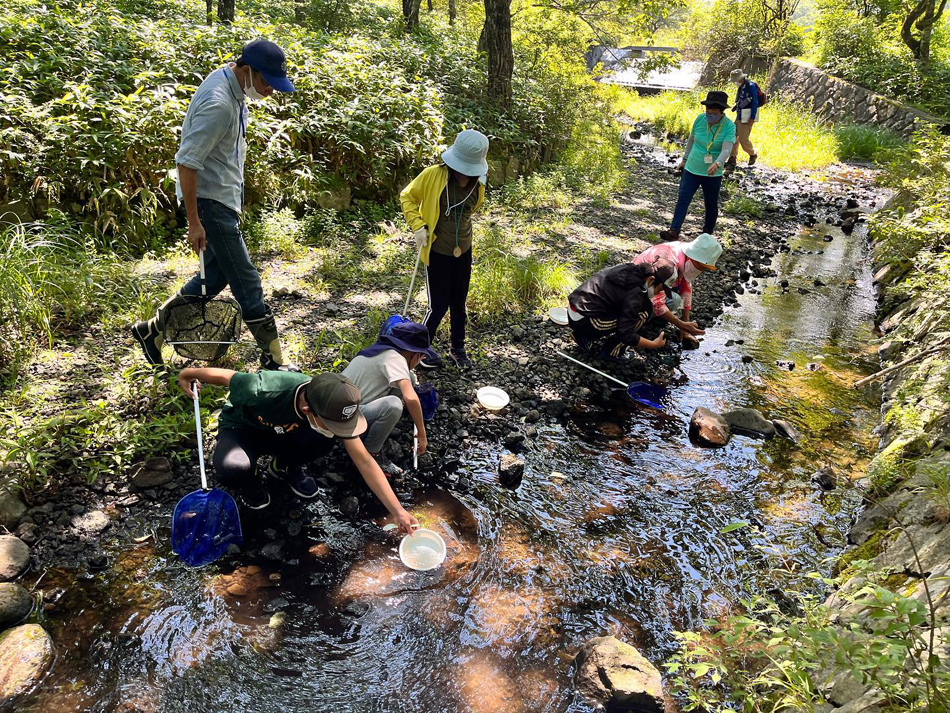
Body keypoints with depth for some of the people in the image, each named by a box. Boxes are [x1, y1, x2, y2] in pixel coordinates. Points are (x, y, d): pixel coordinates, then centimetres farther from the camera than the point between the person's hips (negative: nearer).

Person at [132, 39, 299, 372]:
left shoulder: (233, 85, 6)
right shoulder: (218, 104, -25)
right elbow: (187, 162, -25)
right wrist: (194, 222, -24)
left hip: (224, 196, 10)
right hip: (209, 200, -10)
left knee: (217, 272, 17)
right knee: (245, 280, -5)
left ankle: (153, 329, 29)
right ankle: (273, 359, 6)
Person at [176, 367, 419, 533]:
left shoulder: (331, 406, -29)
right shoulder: (262, 390, -42)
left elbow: (365, 462, -24)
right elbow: (223, 376, -20)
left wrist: (398, 511, -26)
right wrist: (187, 374, 1)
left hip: (284, 435, 3)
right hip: (241, 430, -3)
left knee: (324, 440, -30)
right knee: (232, 468, -38)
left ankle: (284, 467, 5)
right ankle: (249, 482, 1)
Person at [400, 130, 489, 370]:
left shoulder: (478, 184, -3)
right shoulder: (433, 175, -17)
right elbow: (407, 196, -4)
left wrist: (460, 231, 13)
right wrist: (418, 226, -15)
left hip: (463, 251, 4)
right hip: (437, 252, -4)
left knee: (459, 303, 15)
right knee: (439, 305, 1)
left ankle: (458, 348, 34)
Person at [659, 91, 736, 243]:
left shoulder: (729, 127, -14)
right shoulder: (700, 119, -5)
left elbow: (727, 150, -27)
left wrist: (717, 164, -46)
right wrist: (685, 159, 20)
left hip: (712, 175, -2)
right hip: (691, 169, 2)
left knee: (711, 205, 11)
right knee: (682, 200, -8)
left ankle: (707, 233, 27)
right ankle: (674, 232, -12)